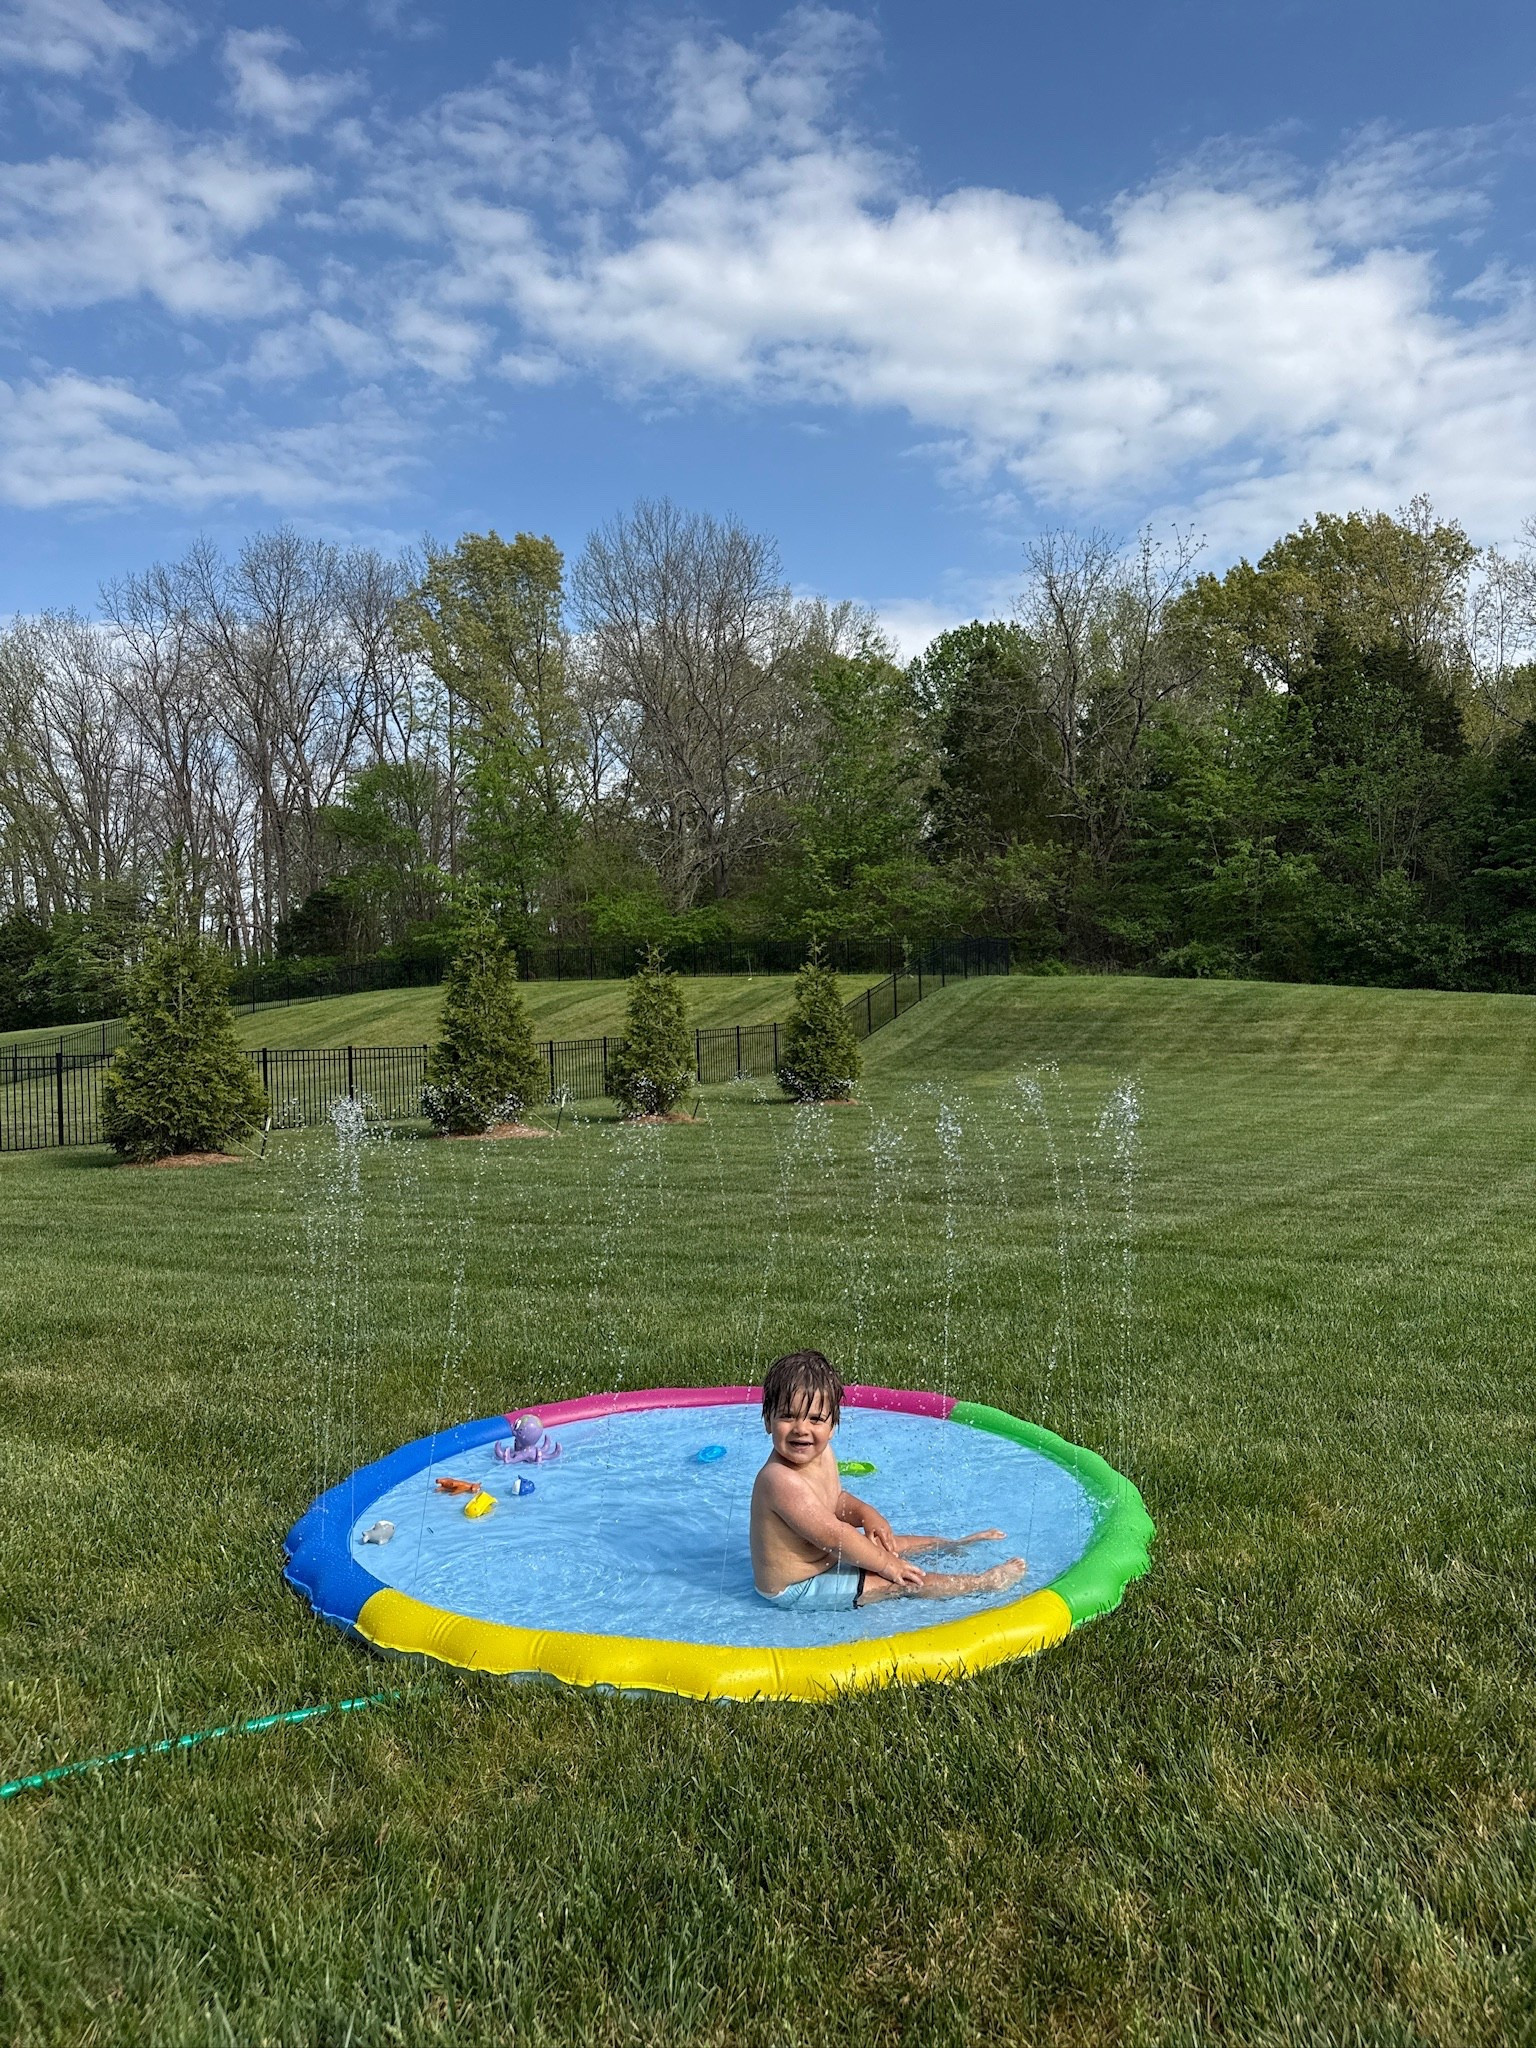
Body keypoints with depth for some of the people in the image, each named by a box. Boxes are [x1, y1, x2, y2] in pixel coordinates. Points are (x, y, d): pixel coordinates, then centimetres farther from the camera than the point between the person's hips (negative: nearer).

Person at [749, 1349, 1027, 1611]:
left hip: (821, 1560, 9)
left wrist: (865, 1513, -7)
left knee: (888, 1543, 21)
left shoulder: (822, 1454, -4)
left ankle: (953, 1543, 43)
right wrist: (885, 1564, -19)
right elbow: (833, 1535, -30)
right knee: (900, 1582, -7)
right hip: (797, 1590, -9)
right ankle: (983, 1583, 6)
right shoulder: (782, 1480, -33)